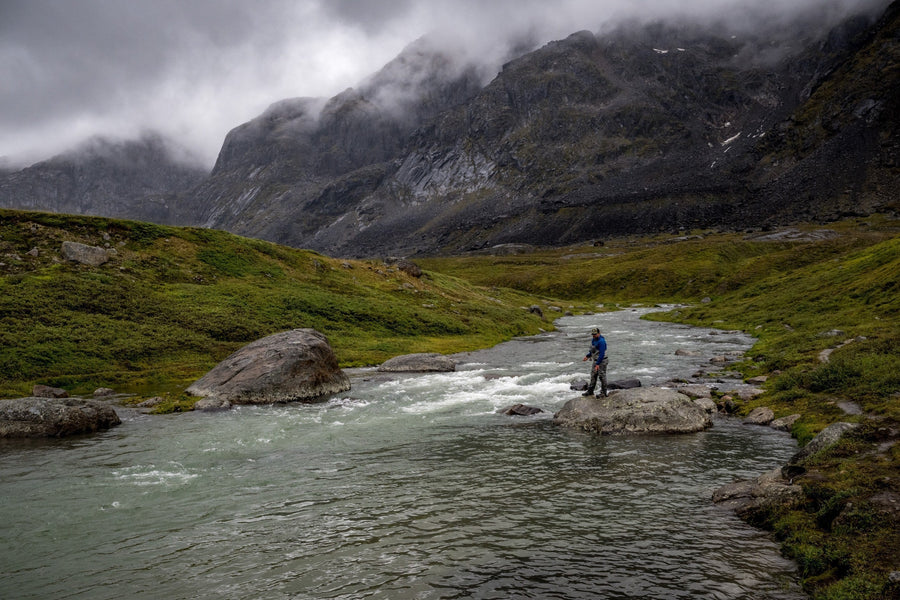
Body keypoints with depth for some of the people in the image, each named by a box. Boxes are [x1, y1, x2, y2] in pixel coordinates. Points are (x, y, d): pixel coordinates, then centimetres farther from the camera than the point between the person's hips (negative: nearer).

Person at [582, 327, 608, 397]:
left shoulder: (601, 341, -22)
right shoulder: (593, 340, 7)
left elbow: (602, 354, -25)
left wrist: (598, 364, -26)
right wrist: (587, 356, 18)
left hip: (602, 361, -9)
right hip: (596, 360, 9)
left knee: (602, 376, -3)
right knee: (593, 376, 11)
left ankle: (604, 392, 7)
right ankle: (590, 391, 18)